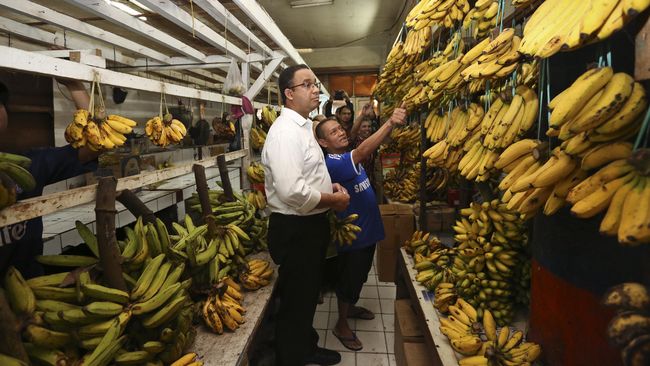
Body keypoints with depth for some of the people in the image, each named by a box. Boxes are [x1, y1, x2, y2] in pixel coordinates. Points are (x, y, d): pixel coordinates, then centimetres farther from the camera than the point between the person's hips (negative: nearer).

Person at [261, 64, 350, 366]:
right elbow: (292, 191, -31)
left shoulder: (302, 127, 12)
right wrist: (334, 200, -18)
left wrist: (328, 185, 6)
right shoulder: (285, 132, -22)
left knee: (308, 295, 26)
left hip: (311, 225, 10)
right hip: (295, 229, -10)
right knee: (295, 301, 8)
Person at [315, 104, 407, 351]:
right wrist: (391, 122, -50)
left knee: (359, 275, 25)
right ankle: (342, 325, 26)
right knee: (349, 278, 7)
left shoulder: (349, 157, 8)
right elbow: (363, 151, -41)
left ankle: (350, 307, 47)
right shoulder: (332, 163, -28)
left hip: (367, 228, 9)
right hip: (352, 233, -9)